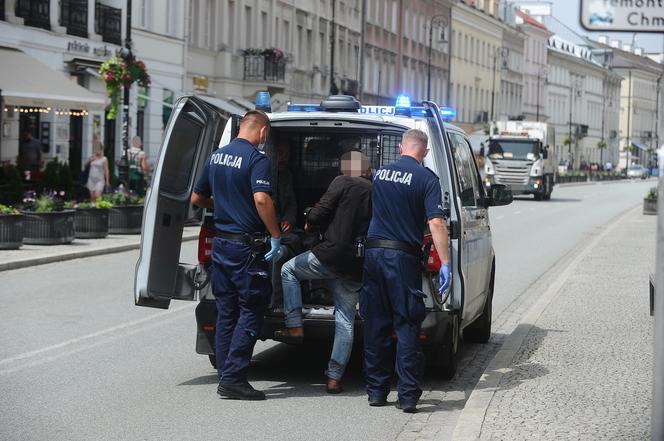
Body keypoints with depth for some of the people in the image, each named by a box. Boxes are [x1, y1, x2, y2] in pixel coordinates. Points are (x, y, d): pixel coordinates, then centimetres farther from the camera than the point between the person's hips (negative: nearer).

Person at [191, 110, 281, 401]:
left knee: (226, 312, 12)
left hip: (221, 243, 8)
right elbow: (261, 199, -26)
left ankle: (227, 376, 14)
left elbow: (197, 198, 19)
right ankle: (233, 379, -6)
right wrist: (276, 236, -19)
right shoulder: (256, 159, -12)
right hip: (246, 246, -8)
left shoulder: (216, 157, 11)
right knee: (251, 311, -2)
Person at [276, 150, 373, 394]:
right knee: (345, 321, 10)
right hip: (357, 266, 5)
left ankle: (294, 326, 9)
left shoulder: (342, 183, -1)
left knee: (288, 270, 20)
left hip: (333, 253, -5)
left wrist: (310, 224, 15)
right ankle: (335, 377, 6)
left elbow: (319, 213, -7)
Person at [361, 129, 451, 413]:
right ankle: (407, 395, -2)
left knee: (375, 325, 10)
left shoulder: (379, 173, 10)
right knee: (407, 327, 0)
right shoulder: (426, 179, -5)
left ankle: (376, 390, 13)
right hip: (404, 256, -4)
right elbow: (436, 223, -13)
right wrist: (445, 263, -12)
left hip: (373, 253, 4)